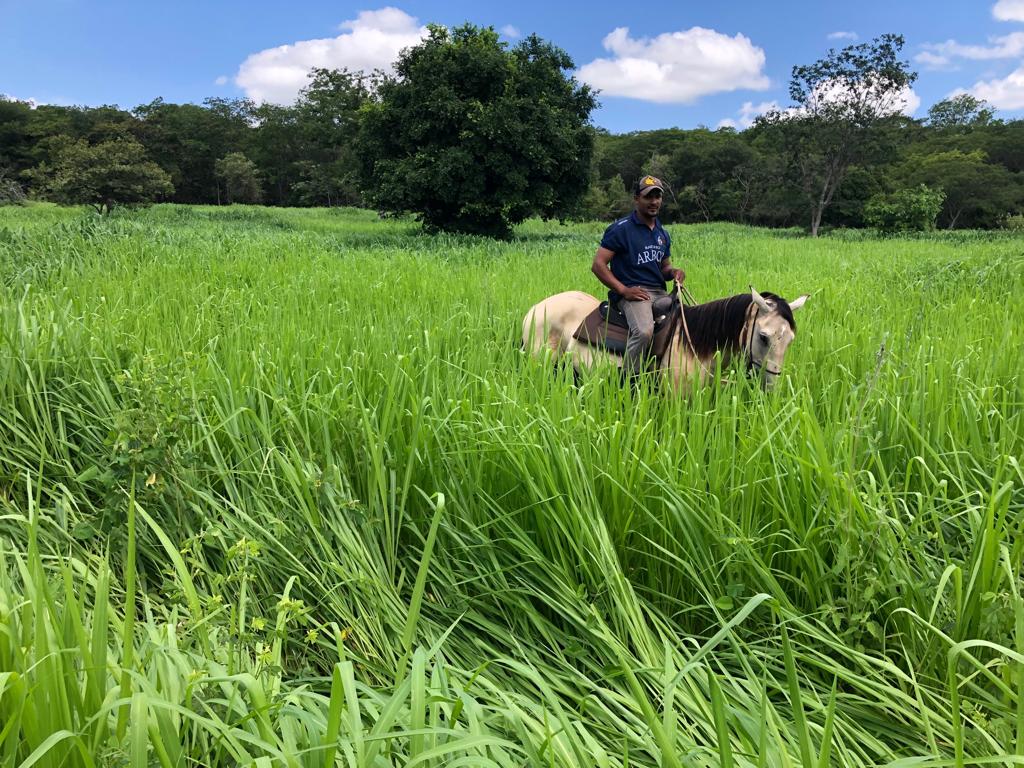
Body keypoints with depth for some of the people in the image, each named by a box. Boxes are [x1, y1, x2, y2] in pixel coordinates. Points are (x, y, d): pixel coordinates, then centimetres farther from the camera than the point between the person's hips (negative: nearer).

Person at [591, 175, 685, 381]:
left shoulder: (663, 234, 18)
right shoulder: (621, 229, -3)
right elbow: (598, 265, -8)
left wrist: (673, 272, 2)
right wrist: (623, 290, -17)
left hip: (660, 292, 7)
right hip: (632, 292, -7)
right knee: (644, 331, -33)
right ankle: (629, 381, -22)